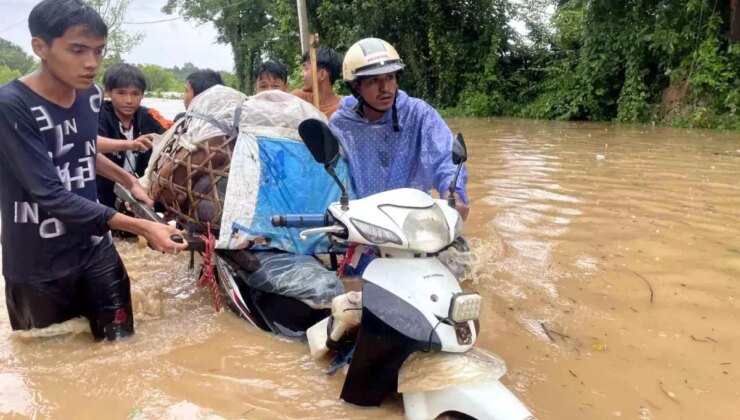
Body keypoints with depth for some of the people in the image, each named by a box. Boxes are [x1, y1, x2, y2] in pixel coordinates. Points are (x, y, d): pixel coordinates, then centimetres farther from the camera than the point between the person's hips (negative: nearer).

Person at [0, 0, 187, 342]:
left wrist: (130, 182, 13)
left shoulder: (91, 95, -1)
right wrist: (142, 228, -28)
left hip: (95, 248, 5)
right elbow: (50, 195, -26)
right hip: (37, 265, -4)